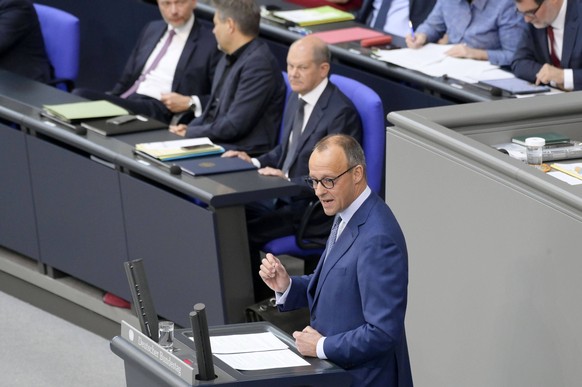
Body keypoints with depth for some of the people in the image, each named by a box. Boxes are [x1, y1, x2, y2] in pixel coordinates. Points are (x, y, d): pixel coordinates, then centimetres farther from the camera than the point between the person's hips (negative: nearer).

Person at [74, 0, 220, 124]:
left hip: (160, 110, -6)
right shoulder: (152, 29, 21)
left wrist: (190, 103, -15)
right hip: (126, 99, 6)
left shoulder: (211, 44, 0)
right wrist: (111, 97, 5)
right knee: (79, 95, -27)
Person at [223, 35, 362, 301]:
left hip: (316, 210, -9)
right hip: (285, 195, 9)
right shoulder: (297, 98, 10)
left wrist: (288, 180, -28)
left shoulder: (341, 112, -18)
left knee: (246, 231, -22)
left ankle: (255, 303, -4)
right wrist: (254, 162, 5)